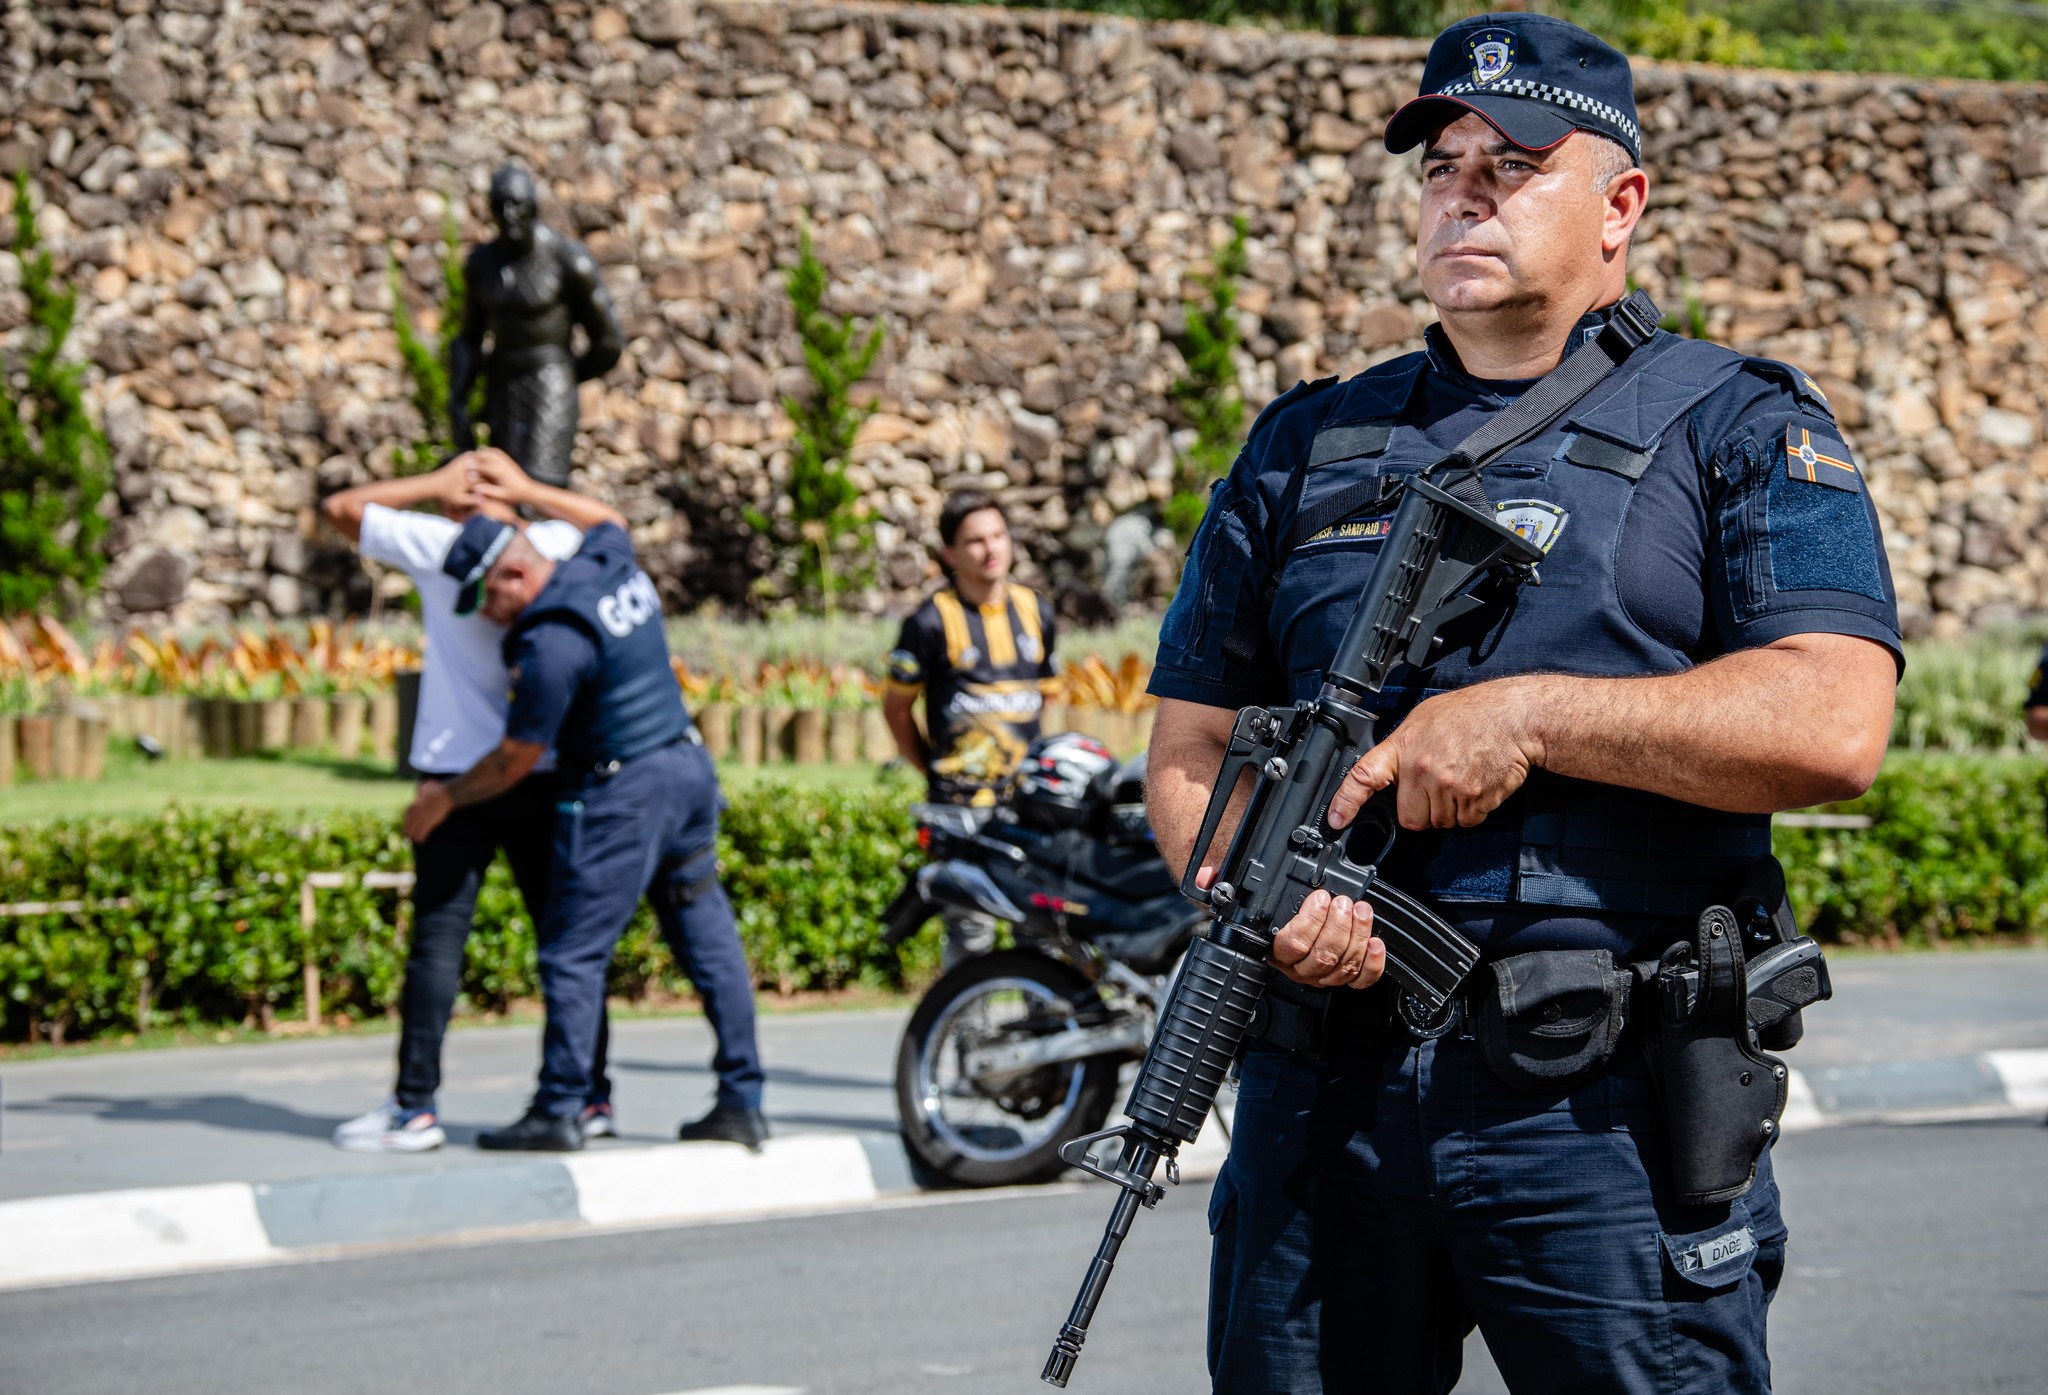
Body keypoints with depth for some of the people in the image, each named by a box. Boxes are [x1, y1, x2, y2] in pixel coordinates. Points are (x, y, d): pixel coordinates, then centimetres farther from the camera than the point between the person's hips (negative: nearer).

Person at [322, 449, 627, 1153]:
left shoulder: (440, 545, -5)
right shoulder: (551, 546, 3)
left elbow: (341, 507, 4)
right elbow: (610, 522, 24)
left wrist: (434, 484, 4)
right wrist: (530, 489, 12)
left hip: (462, 774, -4)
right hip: (544, 772, 4)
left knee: (439, 937, -4)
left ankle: (416, 1106, -5)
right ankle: (589, 1094, 13)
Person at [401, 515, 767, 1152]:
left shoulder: (552, 641, -20)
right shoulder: (613, 562, 4)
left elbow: (516, 760, -11)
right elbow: (609, 523, 32)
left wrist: (445, 797, 4)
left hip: (623, 796, -9)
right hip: (691, 770, 9)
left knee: (573, 954, -1)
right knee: (710, 943, 10)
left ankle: (557, 1112, 1)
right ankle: (742, 1104, 12)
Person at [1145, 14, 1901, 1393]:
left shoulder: (1737, 428, 4)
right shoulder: (1307, 448, 16)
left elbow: (1836, 728, -11)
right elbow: (1193, 746, 14)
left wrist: (1526, 715, -15)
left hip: (1611, 1116, -3)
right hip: (1324, 1092, 4)